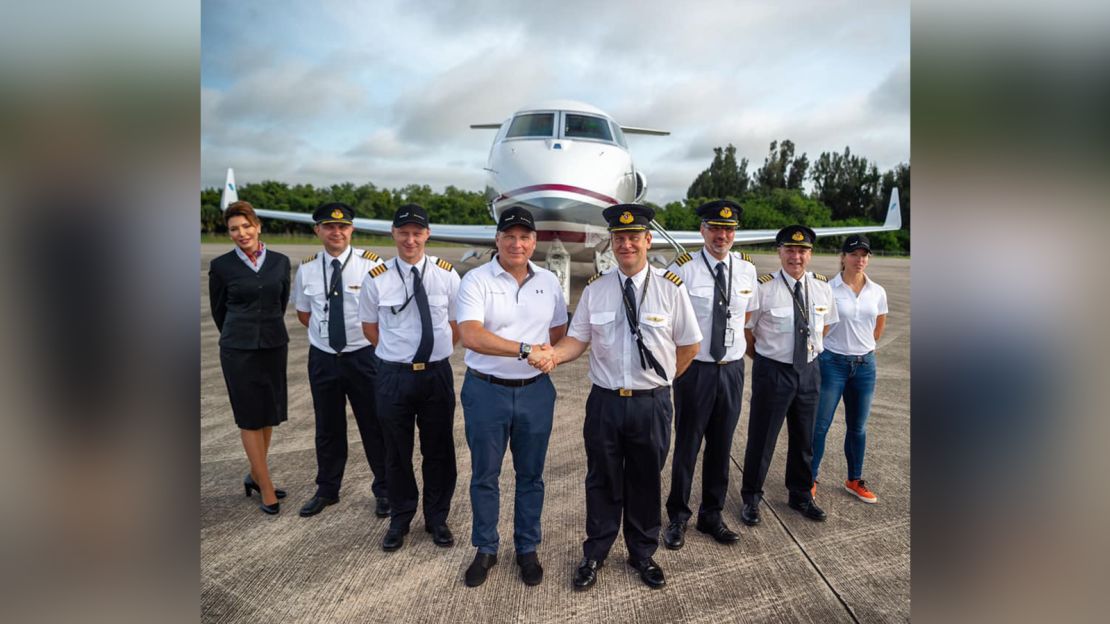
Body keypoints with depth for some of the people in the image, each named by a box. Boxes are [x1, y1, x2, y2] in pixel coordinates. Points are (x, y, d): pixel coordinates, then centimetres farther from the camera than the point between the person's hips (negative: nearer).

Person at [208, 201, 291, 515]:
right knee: (250, 418, 5)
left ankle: (255, 475, 30)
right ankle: (266, 488, 13)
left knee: (269, 415, 11)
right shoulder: (221, 265, -5)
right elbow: (218, 309, 6)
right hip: (239, 349, -3)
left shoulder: (280, 262, 2)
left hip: (274, 345, 3)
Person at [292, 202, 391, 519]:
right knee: (327, 428, 18)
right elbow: (303, 313, 14)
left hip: (363, 356, -3)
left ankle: (384, 491, 28)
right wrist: (325, 330, 3)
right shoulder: (307, 269, 2)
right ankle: (327, 490, 38)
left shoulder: (371, 264, -11)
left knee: (374, 426, 8)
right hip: (322, 357, 4)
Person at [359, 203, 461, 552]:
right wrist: (396, 353, 7)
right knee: (397, 452, 15)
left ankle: (437, 519, 35)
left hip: (437, 374, 0)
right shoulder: (377, 278, -5)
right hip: (394, 376, 0)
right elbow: (370, 326, 8)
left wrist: (438, 353, 7)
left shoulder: (446, 274, -4)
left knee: (439, 450, 13)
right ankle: (400, 520, 38)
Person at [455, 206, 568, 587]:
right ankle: (485, 549, 33)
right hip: (486, 391, -3)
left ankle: (527, 549, 34)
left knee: (531, 475, 15)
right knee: (484, 476, 13)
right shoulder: (476, 280, -10)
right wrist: (526, 349, -28)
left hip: (535, 391, 3)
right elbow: (471, 336, -24)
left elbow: (559, 331, 17)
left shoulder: (549, 281, 4)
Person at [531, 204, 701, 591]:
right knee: (602, 482, 16)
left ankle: (643, 555, 40)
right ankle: (594, 555, 37)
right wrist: (553, 355, -20)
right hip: (605, 400, 1)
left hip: (652, 403, -1)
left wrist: (661, 381, 5)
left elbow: (689, 344, 2)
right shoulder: (595, 289, -1)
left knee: (645, 482, 17)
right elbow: (578, 339, 0)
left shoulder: (670, 287, -6)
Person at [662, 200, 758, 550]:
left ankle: (712, 515, 35)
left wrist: (737, 346, 11)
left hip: (732, 369, 4)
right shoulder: (684, 268, -13)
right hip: (695, 369, -4)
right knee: (687, 445, 8)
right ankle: (677, 518, 28)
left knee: (722, 445, 16)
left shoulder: (746, 268, 3)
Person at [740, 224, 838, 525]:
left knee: (804, 438, 18)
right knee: (762, 437, 5)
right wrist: (763, 358, 0)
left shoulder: (821, 287, 1)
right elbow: (744, 328, -7)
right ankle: (751, 498, 24)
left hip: (809, 369, 5)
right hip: (772, 371, -5)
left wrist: (811, 349, 11)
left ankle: (801, 496, 39)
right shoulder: (764, 288, -15)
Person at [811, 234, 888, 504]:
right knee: (820, 425, 1)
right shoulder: (828, 289, -10)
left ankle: (855, 481, 31)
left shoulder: (878, 292, 2)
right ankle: (811, 479, 16)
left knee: (857, 427, 15)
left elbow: (878, 328, 18)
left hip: (865, 365, 4)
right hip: (832, 363, -4)